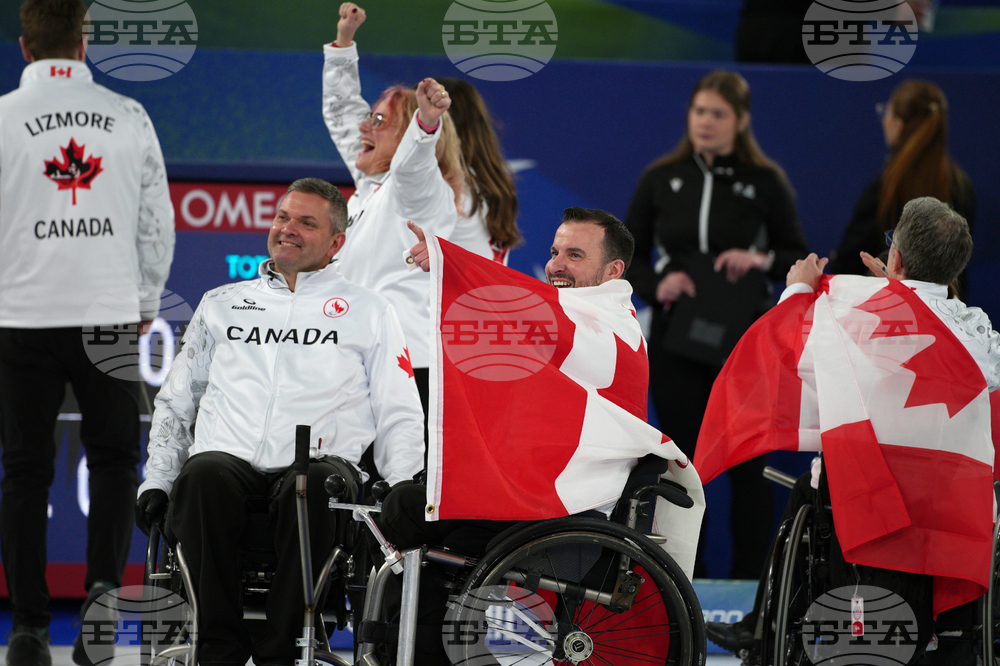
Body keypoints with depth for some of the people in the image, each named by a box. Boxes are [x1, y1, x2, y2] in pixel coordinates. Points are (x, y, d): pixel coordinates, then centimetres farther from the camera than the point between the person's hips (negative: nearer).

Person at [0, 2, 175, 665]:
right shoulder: (130, 116, 2)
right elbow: (158, 220, 7)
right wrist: (145, 303, 19)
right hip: (109, 313, 1)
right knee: (114, 459, 13)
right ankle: (103, 588, -5)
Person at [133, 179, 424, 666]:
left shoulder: (368, 311, 22)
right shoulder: (221, 305, 28)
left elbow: (399, 415, 16)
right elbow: (175, 402, 28)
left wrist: (404, 487, -3)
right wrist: (157, 481, 11)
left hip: (321, 458, -2)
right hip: (228, 458, 2)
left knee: (313, 485, -40)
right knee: (207, 473, -37)